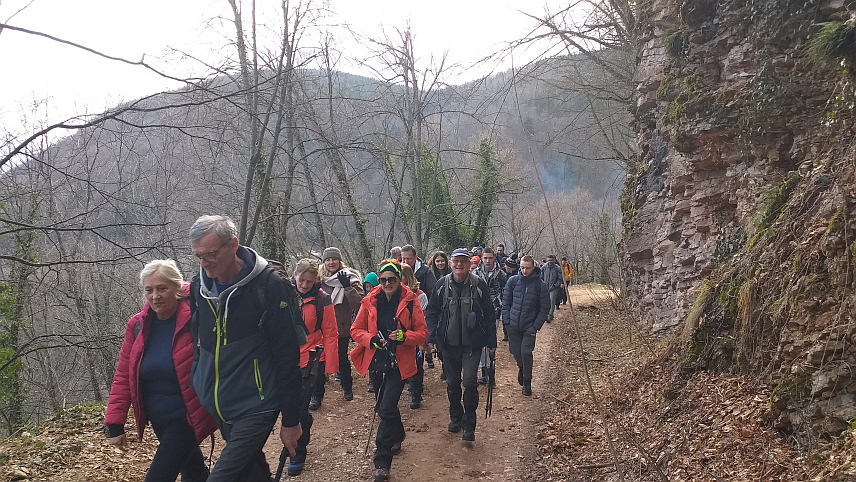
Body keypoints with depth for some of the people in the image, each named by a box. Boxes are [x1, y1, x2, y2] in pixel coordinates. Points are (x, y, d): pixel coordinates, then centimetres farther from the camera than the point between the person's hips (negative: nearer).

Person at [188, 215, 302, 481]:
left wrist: (291, 421, -10)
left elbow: (287, 357, -13)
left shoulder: (268, 286, -16)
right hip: (218, 409, 6)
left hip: (255, 407, -6)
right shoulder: (198, 286, 1)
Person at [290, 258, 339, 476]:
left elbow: (330, 334, -7)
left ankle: (297, 454, 16)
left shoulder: (322, 299, -8)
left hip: (313, 360, -3)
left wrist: (330, 366, -10)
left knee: (300, 408, -2)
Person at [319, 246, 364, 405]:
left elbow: (358, 304, -16)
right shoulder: (320, 279, 4)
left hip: (342, 328, -2)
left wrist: (347, 286, -25)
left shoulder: (350, 278, -6)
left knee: (342, 359, 11)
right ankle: (316, 396, 10)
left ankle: (347, 388, 33)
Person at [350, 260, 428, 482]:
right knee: (383, 407, 19)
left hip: (399, 364, -4)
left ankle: (382, 462, -2)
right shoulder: (370, 301, 1)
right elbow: (356, 330, 5)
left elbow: (422, 333, -4)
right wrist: (371, 339, -15)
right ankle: (397, 438, 47)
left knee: (387, 409, -12)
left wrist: (404, 336, -23)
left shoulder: (410, 301, -6)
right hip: (376, 363, 4)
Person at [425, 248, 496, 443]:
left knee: (470, 382, -9)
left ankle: (469, 425, 5)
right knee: (452, 383, 14)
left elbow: (489, 315, 1)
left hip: (472, 344, -2)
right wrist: (431, 337, -1)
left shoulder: (478, 285, -5)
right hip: (448, 343, 3)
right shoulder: (442, 285, 0)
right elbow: (431, 312, 7)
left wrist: (492, 342, 0)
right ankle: (455, 418, 34)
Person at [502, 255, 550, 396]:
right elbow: (506, 301, 5)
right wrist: (506, 320, -2)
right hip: (513, 325, 2)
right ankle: (522, 368, 44)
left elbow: (545, 308, -2)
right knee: (515, 351, 10)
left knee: (526, 352, -11)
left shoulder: (540, 285, -7)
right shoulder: (513, 281, -2)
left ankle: (527, 383, 8)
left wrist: (536, 326, -8)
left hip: (529, 326, -2)